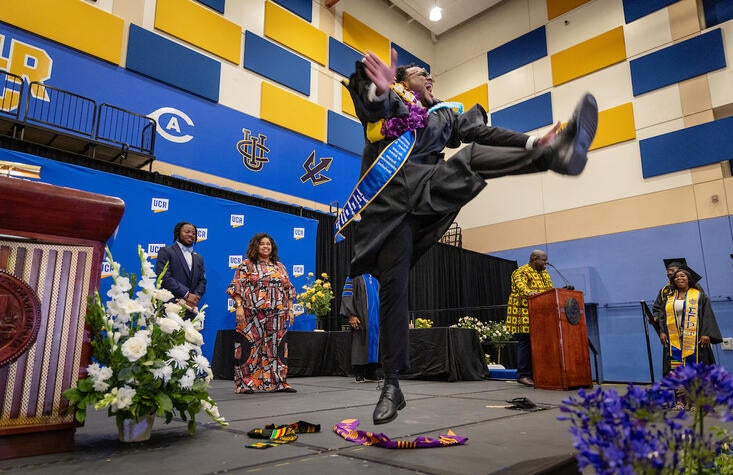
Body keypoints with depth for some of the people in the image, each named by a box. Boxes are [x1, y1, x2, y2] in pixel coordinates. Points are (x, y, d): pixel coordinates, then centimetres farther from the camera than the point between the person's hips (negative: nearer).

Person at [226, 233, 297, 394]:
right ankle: (246, 383, 5)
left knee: (276, 347, 5)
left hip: (277, 314, 4)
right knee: (250, 346, -4)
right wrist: (239, 307, -15)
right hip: (252, 314, -4)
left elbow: (288, 289, 17)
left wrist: (290, 309, 10)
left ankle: (278, 382, 12)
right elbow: (237, 287, -4)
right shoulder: (247, 265, 4)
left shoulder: (279, 266, 17)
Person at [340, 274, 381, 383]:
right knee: (359, 343, -2)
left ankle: (371, 373, 12)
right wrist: (351, 315, -17)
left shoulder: (375, 278, 16)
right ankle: (358, 374, 6)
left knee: (373, 342, 5)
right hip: (360, 317, -5)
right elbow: (346, 297, -8)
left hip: (375, 318, 5)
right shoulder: (354, 277, -1)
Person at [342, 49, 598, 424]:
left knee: (473, 156, -22)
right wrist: (378, 90, -32)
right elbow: (369, 107, -7)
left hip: (429, 190, 3)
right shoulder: (387, 102, 17)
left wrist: (531, 142, -1)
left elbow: (481, 133, 14)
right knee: (392, 284, -10)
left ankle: (556, 152, -50)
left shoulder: (444, 114, 29)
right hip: (389, 198, -3)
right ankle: (392, 385, -4)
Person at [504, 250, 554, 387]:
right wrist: (528, 292, -46)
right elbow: (520, 285, -26)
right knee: (525, 343, -7)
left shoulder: (545, 273, 21)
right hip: (524, 315, -8)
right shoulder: (521, 272, -7)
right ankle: (523, 375, -3)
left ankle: (534, 374, 13)